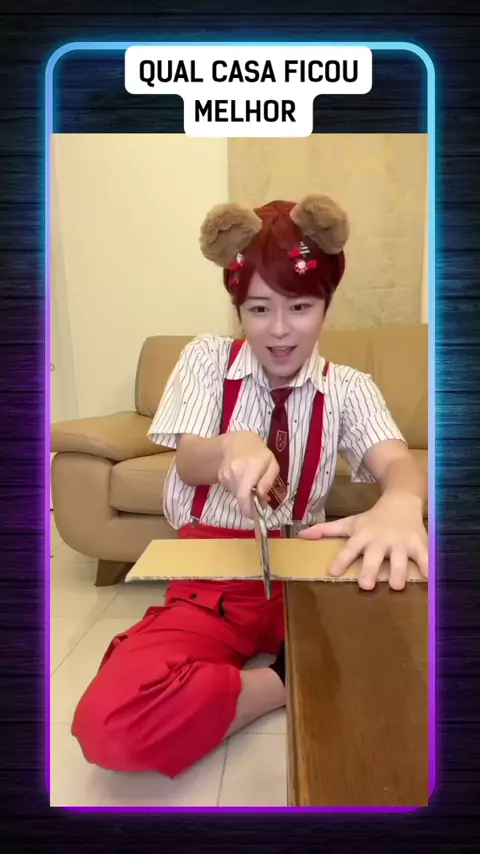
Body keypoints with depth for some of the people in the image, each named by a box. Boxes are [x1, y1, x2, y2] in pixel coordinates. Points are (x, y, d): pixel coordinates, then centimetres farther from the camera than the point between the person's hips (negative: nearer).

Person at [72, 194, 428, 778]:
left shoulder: (349, 389, 2)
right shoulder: (206, 360, 2)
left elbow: (397, 463, -16)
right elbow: (188, 463, -11)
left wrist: (400, 504, -44)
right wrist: (233, 449, -38)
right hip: (212, 575, 1)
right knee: (107, 723, -29)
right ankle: (291, 682, -10)